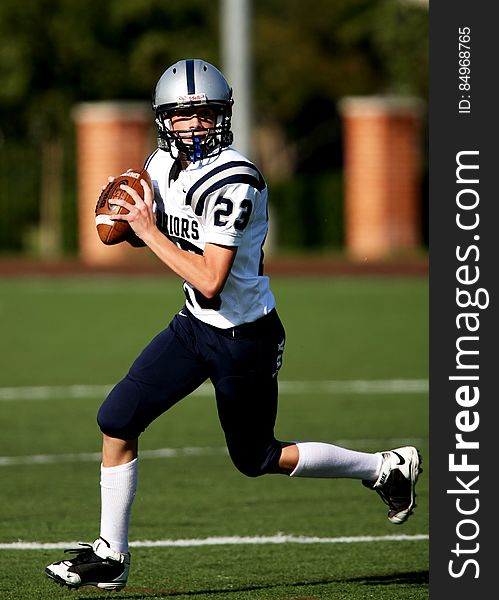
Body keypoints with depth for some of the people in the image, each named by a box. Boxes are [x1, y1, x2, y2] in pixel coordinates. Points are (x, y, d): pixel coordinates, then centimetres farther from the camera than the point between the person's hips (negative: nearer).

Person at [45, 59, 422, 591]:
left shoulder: (232, 182, -27)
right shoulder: (162, 165, -1)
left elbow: (210, 281, -30)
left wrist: (151, 232, -24)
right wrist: (127, 221, -5)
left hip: (244, 337, -7)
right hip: (195, 325, 7)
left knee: (257, 459, 8)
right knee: (116, 420, -3)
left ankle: (385, 468, 27)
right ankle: (111, 556, 8)